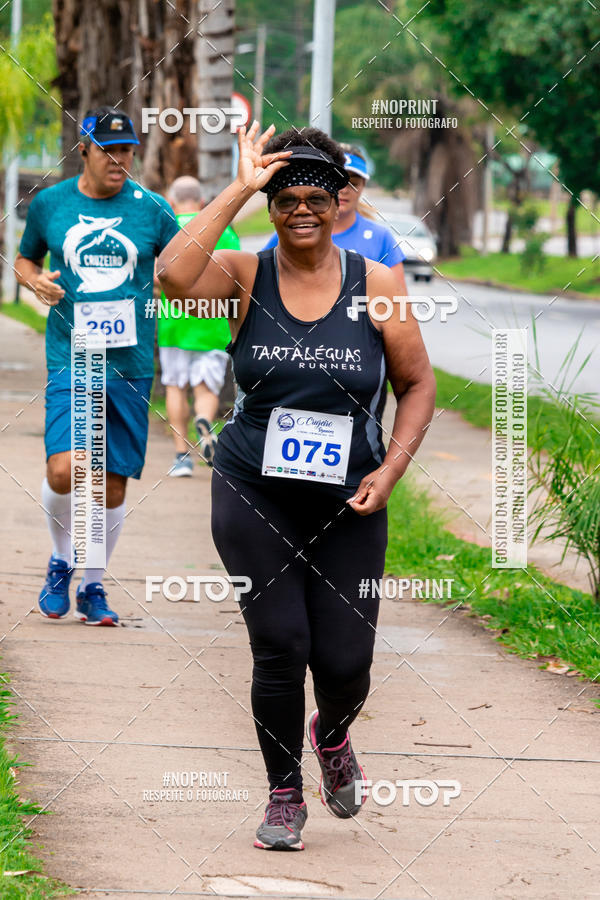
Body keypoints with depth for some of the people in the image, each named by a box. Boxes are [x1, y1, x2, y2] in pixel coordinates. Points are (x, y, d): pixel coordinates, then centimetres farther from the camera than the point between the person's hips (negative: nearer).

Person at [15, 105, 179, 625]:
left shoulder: (151, 209, 3)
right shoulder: (50, 203, 5)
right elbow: (25, 259, 20)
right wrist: (35, 281, -3)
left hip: (132, 362, 1)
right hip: (70, 356, -1)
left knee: (114, 484, 4)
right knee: (64, 471, -18)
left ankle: (94, 586, 23)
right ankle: (61, 561, 10)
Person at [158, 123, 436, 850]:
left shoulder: (375, 284, -2)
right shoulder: (246, 276, -5)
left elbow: (417, 384, 6)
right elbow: (173, 275, -26)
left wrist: (389, 471, -7)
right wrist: (239, 188, -21)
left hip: (347, 507, 1)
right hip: (254, 498, -1)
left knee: (345, 663, 0)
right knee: (279, 648, -5)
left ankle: (332, 734, 38)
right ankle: (285, 796, 17)